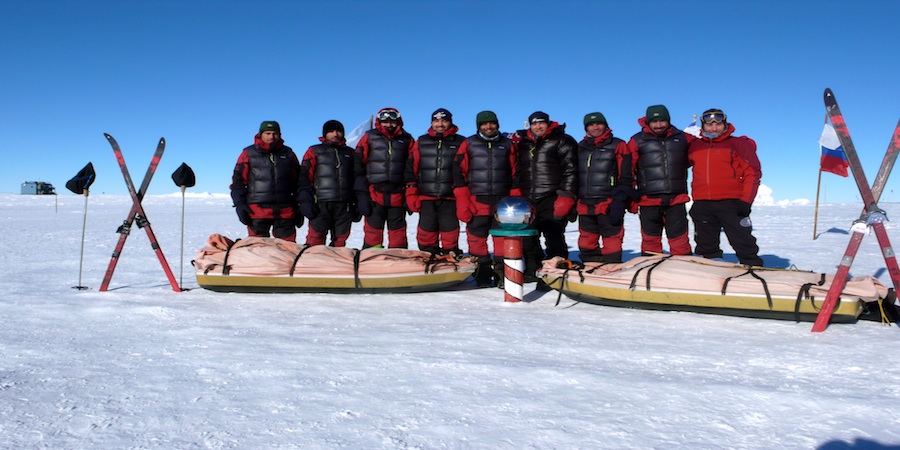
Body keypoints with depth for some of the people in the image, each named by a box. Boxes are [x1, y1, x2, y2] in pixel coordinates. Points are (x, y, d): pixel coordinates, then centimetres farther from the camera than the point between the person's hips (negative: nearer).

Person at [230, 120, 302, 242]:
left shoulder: (288, 153, 15)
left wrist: (299, 209, 13)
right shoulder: (249, 153, 8)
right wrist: (240, 205, -5)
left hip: (285, 212, 2)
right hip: (257, 210, -2)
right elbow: (238, 180, 7)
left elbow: (297, 181, 17)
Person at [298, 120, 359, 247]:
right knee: (315, 241, -7)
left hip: (344, 206, 3)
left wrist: (356, 204, 14)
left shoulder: (350, 153, 18)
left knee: (340, 241, 6)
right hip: (321, 204, -3)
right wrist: (305, 201, -9)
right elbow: (304, 177, 2)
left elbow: (356, 178, 20)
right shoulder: (314, 151, 9)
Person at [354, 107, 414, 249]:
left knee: (398, 232, 7)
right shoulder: (369, 138, 6)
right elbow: (358, 166, 3)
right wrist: (361, 194, -5)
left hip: (398, 196, 2)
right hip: (374, 195, -1)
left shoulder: (406, 140, 11)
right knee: (372, 232, 1)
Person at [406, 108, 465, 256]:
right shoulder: (421, 142, 13)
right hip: (426, 198, 2)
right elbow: (411, 170, 11)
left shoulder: (460, 143, 7)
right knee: (426, 233, 5)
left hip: (450, 199, -2)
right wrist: (411, 196, 3)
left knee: (450, 237, 0)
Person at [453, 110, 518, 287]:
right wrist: (462, 203, -5)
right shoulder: (469, 144, 7)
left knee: (503, 239, -1)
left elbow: (515, 174, 15)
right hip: (477, 201, -1)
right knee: (477, 239, -1)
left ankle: (501, 273, 8)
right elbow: (459, 172, 3)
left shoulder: (508, 144, 14)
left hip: (503, 201, 1)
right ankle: (482, 275, 9)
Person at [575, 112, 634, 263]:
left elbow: (626, 177, -1)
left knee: (612, 244, -5)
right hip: (585, 206, 5)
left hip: (609, 205, -5)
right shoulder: (580, 148, 18)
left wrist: (619, 201, -12)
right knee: (586, 245, 8)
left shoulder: (618, 146, 4)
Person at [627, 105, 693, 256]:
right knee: (650, 240, 6)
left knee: (679, 239, 2)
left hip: (676, 200, 1)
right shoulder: (637, 141, 4)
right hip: (648, 201, -1)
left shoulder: (682, 138, 11)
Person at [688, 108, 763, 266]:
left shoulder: (737, 143, 4)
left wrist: (745, 201, -11)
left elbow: (753, 172, -2)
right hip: (702, 205, 4)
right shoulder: (694, 146, 13)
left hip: (731, 203, -4)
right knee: (706, 246, 11)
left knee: (743, 244, -3)